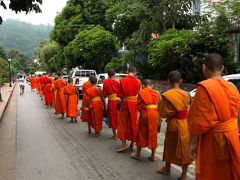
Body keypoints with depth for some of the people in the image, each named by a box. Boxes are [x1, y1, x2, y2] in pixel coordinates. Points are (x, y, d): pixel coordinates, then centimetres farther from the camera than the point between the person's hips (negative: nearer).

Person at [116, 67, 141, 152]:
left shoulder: (122, 80, -10)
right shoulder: (138, 81, -4)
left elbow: (119, 94, -6)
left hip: (125, 104, -2)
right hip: (134, 105, 3)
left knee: (123, 123, 8)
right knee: (133, 123, 12)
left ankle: (124, 144, 2)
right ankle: (132, 144, 19)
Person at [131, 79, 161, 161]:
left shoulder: (141, 92, -3)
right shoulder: (156, 93, 7)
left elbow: (138, 105, -5)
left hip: (145, 114, -3)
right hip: (155, 115, 3)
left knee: (141, 134, 10)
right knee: (153, 134, 12)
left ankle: (138, 154, 20)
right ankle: (153, 156, 19)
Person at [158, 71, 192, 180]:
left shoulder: (167, 95, -17)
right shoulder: (186, 94, -2)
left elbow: (163, 114, -14)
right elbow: (188, 108, 4)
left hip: (174, 124, -3)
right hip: (186, 124, 4)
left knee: (171, 146, 16)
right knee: (184, 148, 12)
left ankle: (167, 168, 36)